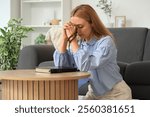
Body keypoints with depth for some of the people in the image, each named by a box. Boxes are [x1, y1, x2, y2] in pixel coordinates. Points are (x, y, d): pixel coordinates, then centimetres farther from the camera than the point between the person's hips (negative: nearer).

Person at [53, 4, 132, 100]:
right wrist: (64, 38, -12)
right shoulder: (79, 43, -1)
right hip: (94, 93, 6)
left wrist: (72, 38, -26)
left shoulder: (106, 42, -19)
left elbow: (85, 66, -32)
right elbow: (60, 65, -6)